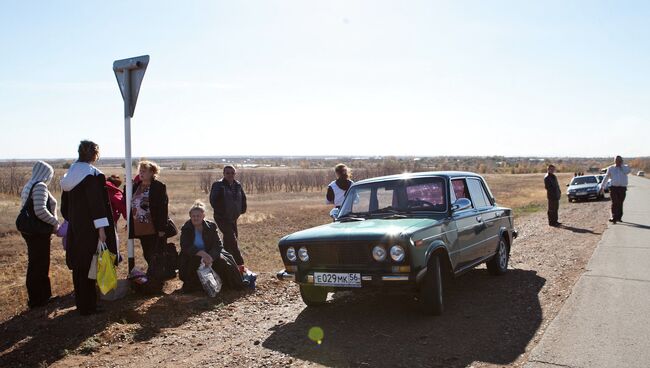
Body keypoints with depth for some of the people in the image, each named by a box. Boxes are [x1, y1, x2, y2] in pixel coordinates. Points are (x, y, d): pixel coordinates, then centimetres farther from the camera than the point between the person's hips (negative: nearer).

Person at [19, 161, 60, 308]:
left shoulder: (28, 186, 14)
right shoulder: (40, 186, -16)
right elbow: (40, 210, -27)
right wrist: (55, 222, -14)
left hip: (30, 230, 10)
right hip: (39, 233, -10)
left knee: (35, 264, 17)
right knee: (40, 265, 0)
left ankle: (39, 297, 27)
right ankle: (38, 300, 8)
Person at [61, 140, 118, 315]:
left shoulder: (71, 174, 10)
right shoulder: (93, 174, -16)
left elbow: (65, 205, 16)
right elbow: (97, 203, -20)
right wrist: (101, 228, -19)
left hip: (75, 228, 8)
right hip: (90, 229, -8)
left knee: (78, 265, 15)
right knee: (88, 266, 0)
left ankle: (80, 302, 27)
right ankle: (87, 306, 7)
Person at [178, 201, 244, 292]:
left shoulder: (211, 226, -3)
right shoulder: (185, 229, -4)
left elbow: (218, 245, -12)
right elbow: (185, 247, -17)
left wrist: (211, 257, -33)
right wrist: (201, 253, -35)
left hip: (211, 255, 1)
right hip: (192, 258, 0)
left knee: (222, 261, -24)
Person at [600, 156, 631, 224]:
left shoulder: (625, 167, 8)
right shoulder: (611, 168, 11)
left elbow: (627, 171, -17)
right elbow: (606, 177, 12)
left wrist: (621, 165, -8)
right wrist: (602, 187, 8)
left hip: (622, 188, 0)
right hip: (614, 187, 0)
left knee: (620, 203, 7)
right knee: (614, 203, -11)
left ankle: (619, 217, 20)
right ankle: (614, 217, -15)